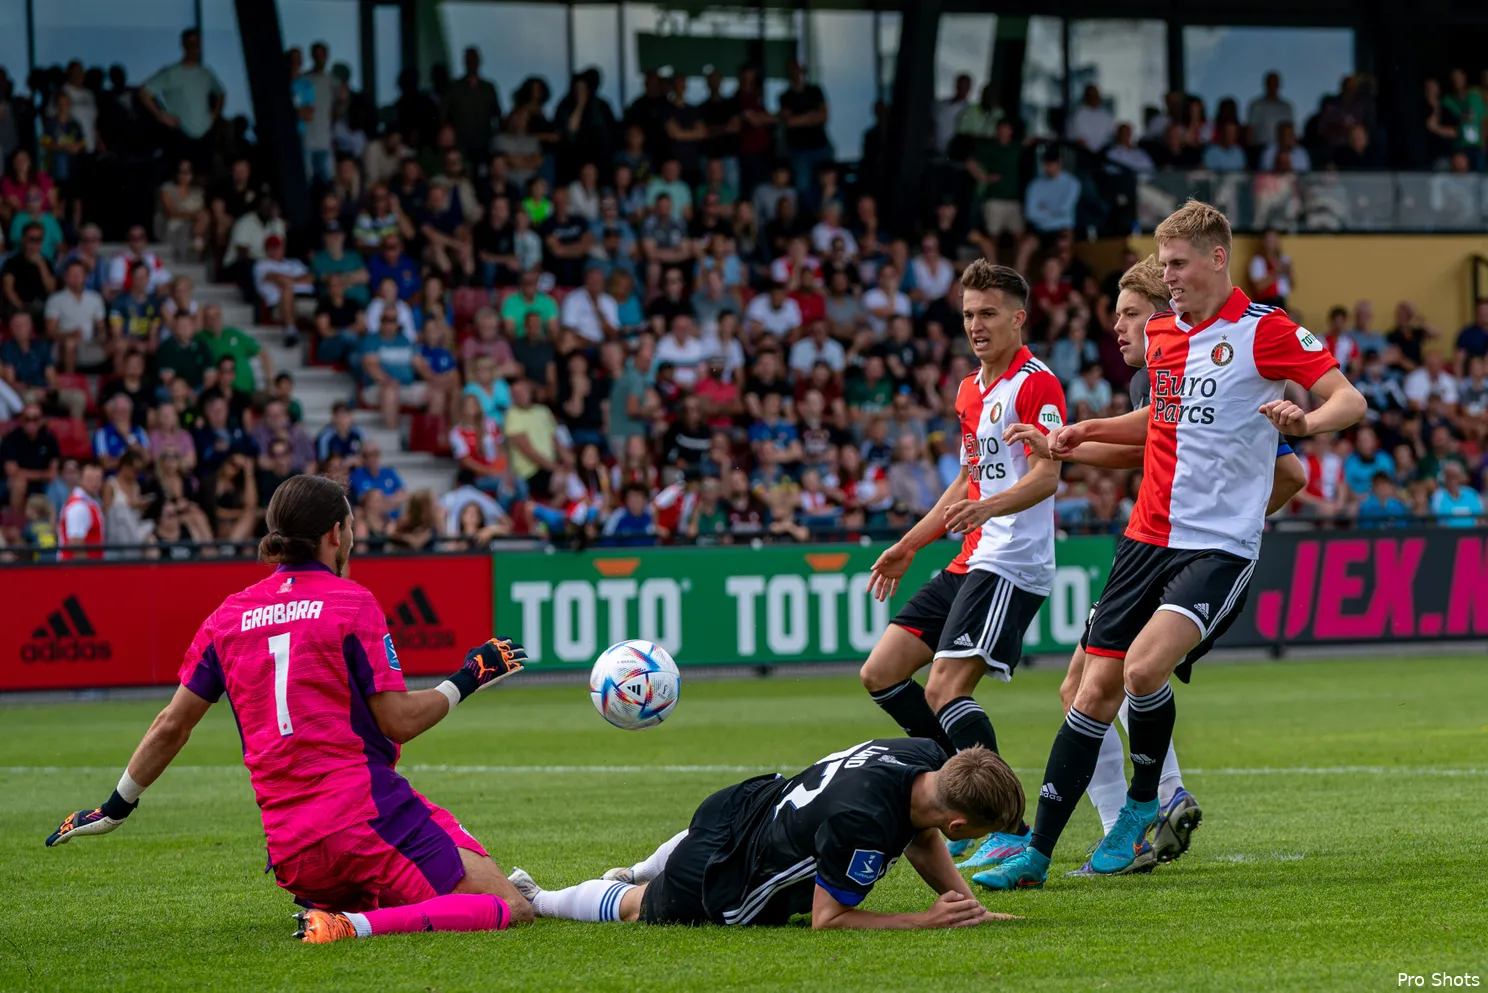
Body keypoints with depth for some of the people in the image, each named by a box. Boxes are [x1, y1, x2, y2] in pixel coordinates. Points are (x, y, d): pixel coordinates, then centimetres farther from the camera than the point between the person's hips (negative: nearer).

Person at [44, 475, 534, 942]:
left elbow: (172, 726, 16)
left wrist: (116, 807, 28)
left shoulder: (229, 615, 12)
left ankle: (331, 915, 0)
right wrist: (466, 680, 6)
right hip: (369, 814, -6)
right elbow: (399, 721, -8)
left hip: (290, 852, 7)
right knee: (511, 908, -11)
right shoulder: (351, 603, -4)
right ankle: (355, 925, -25)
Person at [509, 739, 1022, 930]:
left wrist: (965, 905, -10)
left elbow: (920, 837, 2)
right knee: (641, 909, 26)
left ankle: (635, 873, 69)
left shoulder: (928, 757, -21)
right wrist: (927, 920, -30)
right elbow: (826, 918, -31)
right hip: (715, 888, -7)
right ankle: (534, 900, 46)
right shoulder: (863, 823, -45)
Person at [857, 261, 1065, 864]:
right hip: (969, 562, 10)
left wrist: (987, 508, -37)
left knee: (946, 689, -21)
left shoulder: (1036, 383, -10)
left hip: (1012, 564, -10)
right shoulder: (971, 390, 20)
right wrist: (908, 546, 29)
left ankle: (1011, 830, -19)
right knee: (880, 673, 6)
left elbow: (1046, 476, -20)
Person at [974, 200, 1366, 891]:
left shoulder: (1263, 330, -8)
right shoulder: (1161, 332, 12)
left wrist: (1306, 420, -31)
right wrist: (1090, 431, 16)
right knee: (1097, 687, 2)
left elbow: (1349, 399, -10)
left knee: (1145, 666, -25)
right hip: (1148, 537, 6)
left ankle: (1142, 806, 2)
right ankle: (1036, 854, 5)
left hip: (1220, 543, -6)